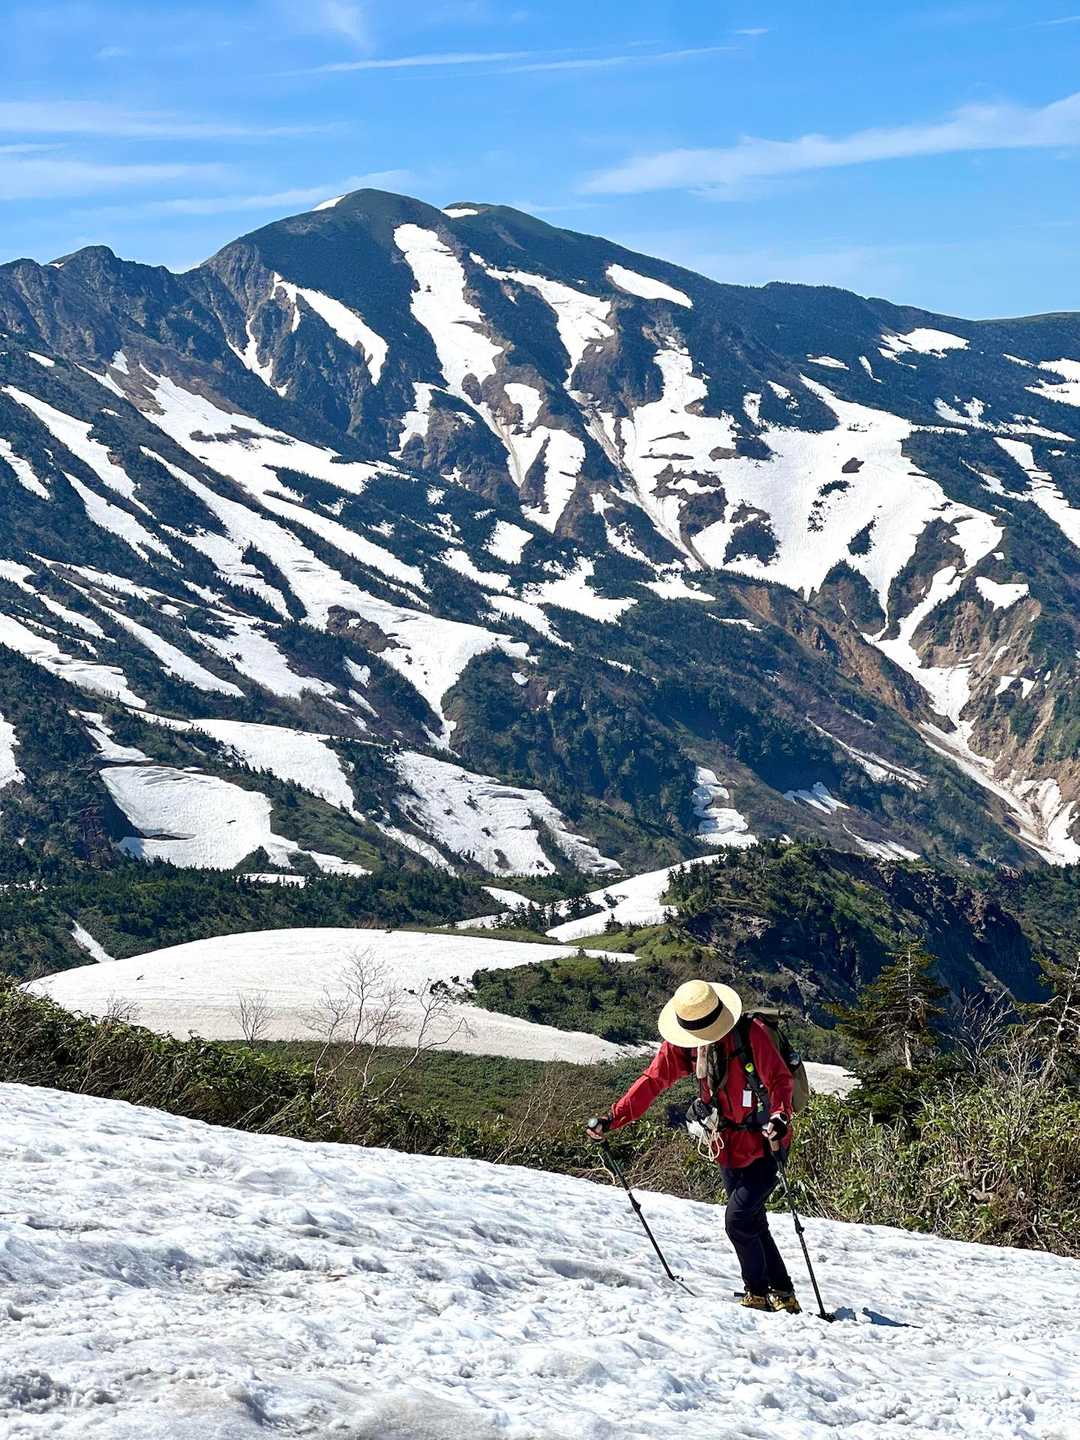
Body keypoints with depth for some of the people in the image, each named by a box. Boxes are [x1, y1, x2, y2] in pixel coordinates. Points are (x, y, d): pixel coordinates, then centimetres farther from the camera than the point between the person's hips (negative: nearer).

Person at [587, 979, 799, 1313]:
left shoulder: (751, 1034, -19)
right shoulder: (681, 1044, -3)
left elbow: (779, 1079, -20)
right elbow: (652, 1082, -2)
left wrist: (780, 1116, -39)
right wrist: (611, 1119, -10)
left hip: (764, 1145, -6)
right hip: (728, 1149, 6)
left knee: (738, 1219, -13)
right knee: (753, 1224, 10)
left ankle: (758, 1294, 2)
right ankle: (782, 1293, 21)